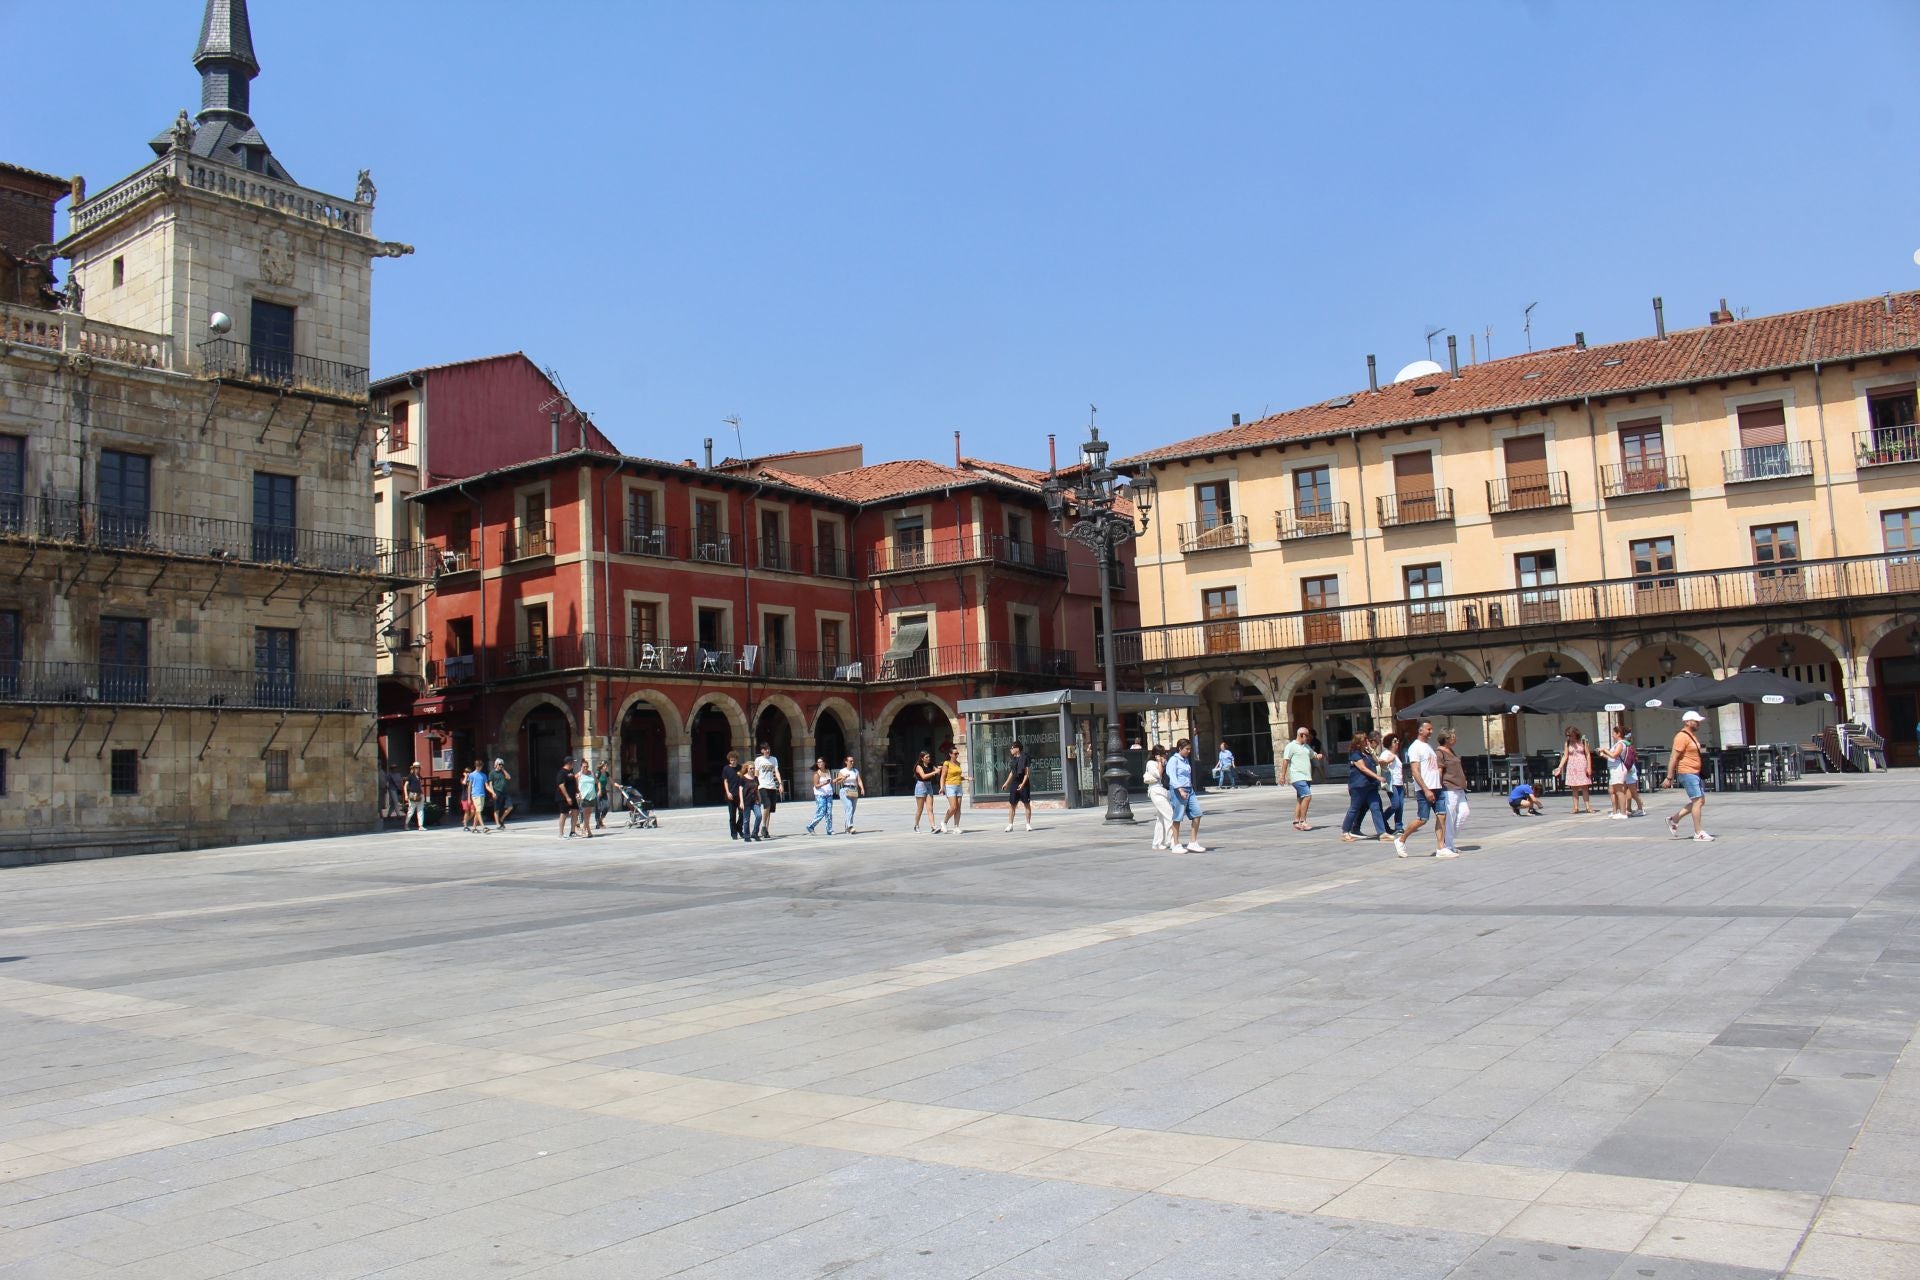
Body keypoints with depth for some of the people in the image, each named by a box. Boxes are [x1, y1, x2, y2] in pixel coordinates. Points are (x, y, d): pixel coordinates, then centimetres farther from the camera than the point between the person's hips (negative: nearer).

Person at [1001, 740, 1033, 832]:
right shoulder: (1013, 759, 11)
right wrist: (1006, 783, 19)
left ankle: (1028, 824, 10)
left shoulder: (1024, 758, -7)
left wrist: (1023, 783, -20)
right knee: (1011, 804, 2)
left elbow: (1027, 773, -11)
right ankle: (1010, 825, 5)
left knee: (1027, 804, 2)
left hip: (1024, 784, -6)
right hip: (1014, 784, 6)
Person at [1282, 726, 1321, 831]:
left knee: (1300, 800, 10)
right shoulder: (1291, 746, -6)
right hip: (1298, 777, -9)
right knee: (1307, 796, -18)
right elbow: (1285, 760, -10)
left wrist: (1319, 756, 6)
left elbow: (1314, 755, 31)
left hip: (1307, 778, 9)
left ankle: (1296, 823, 15)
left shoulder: (1307, 746, 19)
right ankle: (1302, 822, -15)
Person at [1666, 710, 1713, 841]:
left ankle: (1674, 820, 17)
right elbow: (1673, 758, -18)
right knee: (1697, 801, -9)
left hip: (1694, 774, 10)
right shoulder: (1682, 737, -14)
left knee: (1701, 801, 10)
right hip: (1686, 773, -10)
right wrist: (1669, 777, -20)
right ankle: (1698, 833, -4)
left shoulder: (1692, 736, 16)